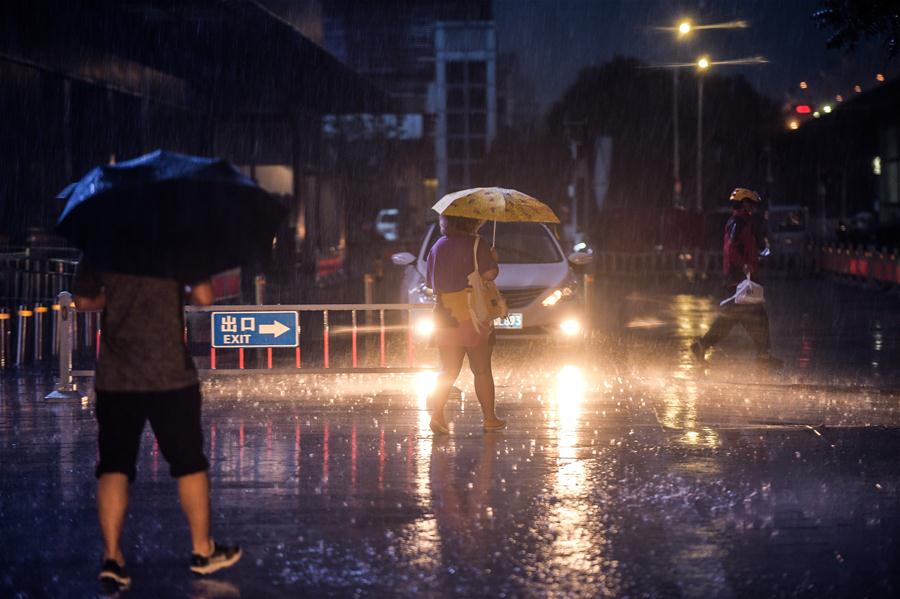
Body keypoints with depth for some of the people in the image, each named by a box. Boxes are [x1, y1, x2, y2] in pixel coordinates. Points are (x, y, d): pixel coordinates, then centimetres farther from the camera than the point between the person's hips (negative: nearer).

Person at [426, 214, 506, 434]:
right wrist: (493, 258, 0)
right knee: (482, 371, 8)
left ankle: (437, 413, -8)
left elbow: (430, 282, 13)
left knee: (448, 371, 9)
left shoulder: (438, 247, 9)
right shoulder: (477, 245, -9)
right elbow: (490, 273, -20)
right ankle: (490, 419, 15)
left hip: (444, 317, 5)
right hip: (474, 317, -4)